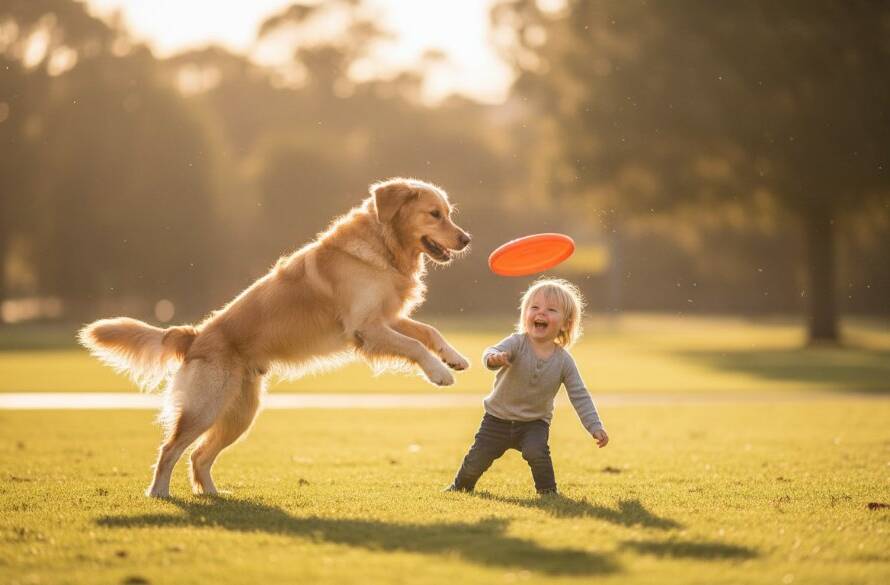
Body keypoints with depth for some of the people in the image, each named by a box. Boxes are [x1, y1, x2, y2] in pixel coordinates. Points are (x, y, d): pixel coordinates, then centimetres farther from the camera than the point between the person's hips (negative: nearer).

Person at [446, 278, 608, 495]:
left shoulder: (564, 361, -12)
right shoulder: (517, 343, -18)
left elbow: (580, 397, -7)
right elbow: (492, 353, -36)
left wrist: (595, 427, -15)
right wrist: (494, 358, -61)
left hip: (534, 423, 0)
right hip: (498, 419, 0)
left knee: (536, 452, -29)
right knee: (477, 459, 3)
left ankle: (548, 492, -6)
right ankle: (461, 486, 35)